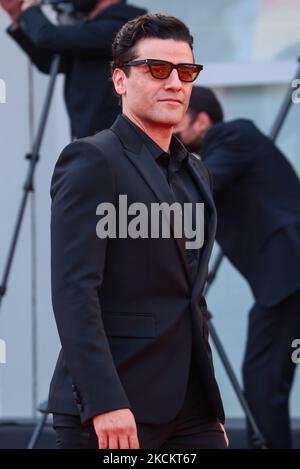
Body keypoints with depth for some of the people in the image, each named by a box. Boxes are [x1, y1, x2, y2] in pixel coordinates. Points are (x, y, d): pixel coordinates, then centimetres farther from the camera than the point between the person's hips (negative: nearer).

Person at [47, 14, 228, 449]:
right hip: (108, 410, -7)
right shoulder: (91, 161, -7)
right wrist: (105, 403, -23)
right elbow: (74, 291, -15)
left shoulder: (194, 173, 19)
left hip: (191, 408, 8)